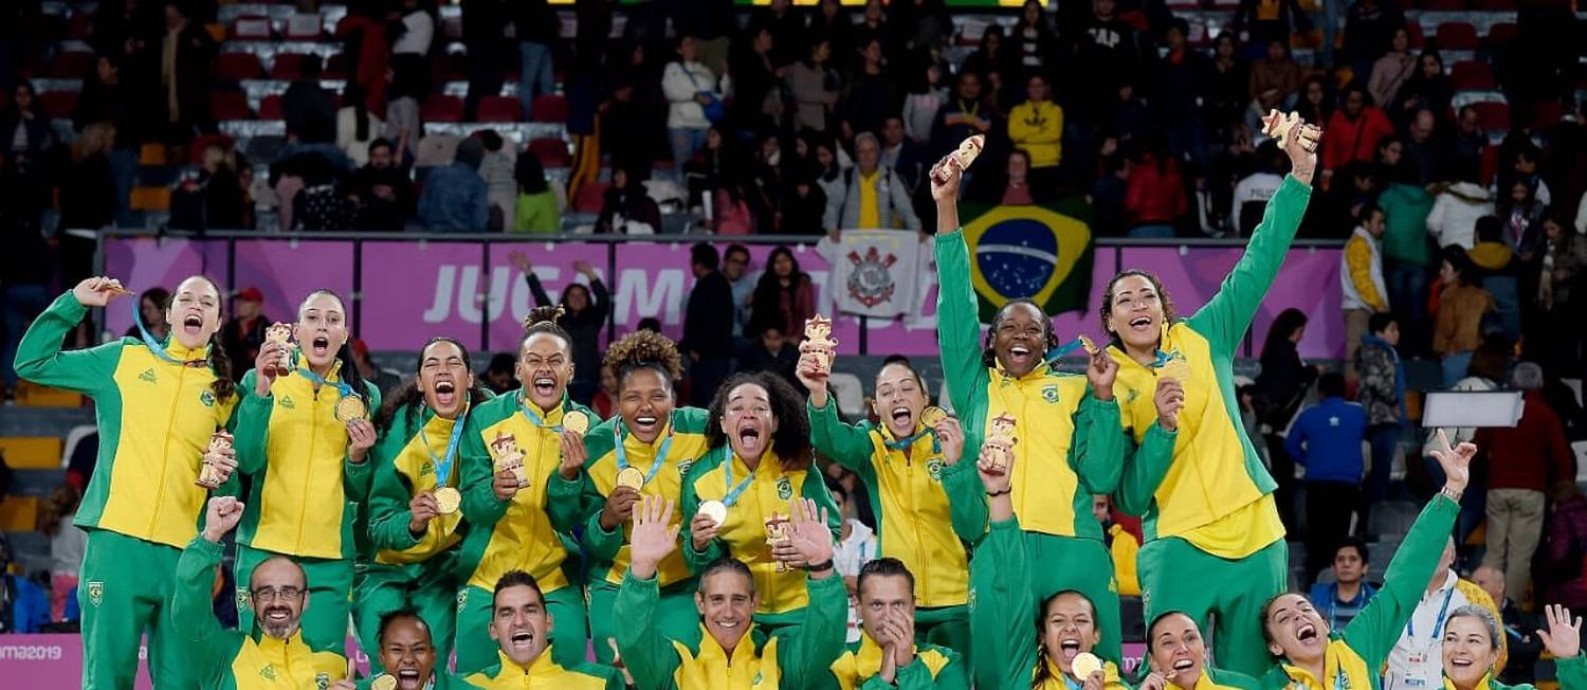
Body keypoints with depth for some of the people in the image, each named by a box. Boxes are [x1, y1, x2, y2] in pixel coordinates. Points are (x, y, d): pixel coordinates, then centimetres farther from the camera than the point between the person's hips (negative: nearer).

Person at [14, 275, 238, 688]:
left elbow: (234, 465, 18)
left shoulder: (224, 390, 14)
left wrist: (226, 472, -4)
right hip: (117, 542, -2)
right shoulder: (124, 359, 10)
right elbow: (32, 362, 10)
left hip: (185, 553, 2)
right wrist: (73, 304, 3)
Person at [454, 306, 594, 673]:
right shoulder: (485, 419, -2)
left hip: (557, 585, 0)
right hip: (486, 579, 0)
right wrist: (495, 492, -29)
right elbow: (471, 507, -7)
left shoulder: (586, 427, -1)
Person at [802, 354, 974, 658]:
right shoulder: (872, 446, 1)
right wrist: (818, 394, -43)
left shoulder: (947, 441, -2)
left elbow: (972, 529, -10)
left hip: (954, 601, -1)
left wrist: (955, 464, -24)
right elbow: (832, 442, -23)